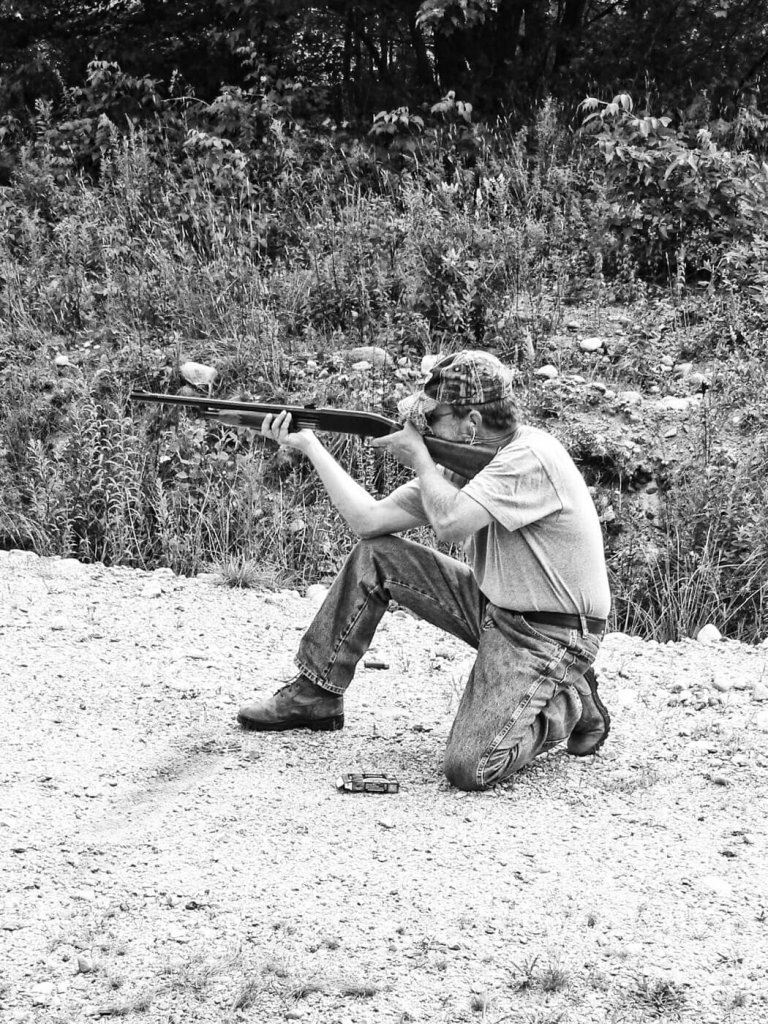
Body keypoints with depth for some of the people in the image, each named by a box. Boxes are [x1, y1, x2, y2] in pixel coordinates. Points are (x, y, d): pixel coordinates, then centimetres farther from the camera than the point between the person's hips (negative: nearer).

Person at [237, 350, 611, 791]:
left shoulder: (531, 458, -24)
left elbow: (449, 521, -36)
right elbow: (369, 520, 0)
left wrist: (419, 453, -18)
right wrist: (310, 445, -1)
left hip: (550, 636, -8)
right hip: (493, 608, 8)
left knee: (469, 769, -24)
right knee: (374, 556, 1)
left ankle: (570, 704, 4)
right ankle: (316, 694, 13)